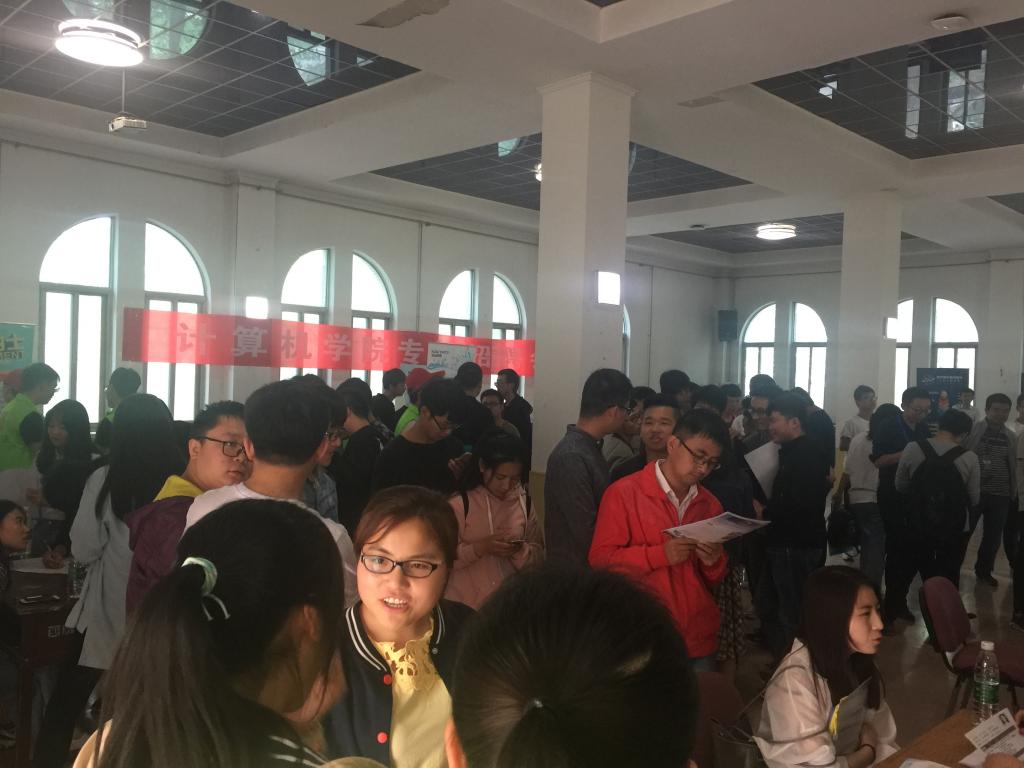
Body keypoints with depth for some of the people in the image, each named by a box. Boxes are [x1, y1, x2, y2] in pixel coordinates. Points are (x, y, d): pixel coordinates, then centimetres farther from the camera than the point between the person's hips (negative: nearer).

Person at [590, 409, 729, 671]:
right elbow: (600, 558, -11)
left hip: (699, 636, 5)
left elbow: (714, 580, 16)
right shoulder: (624, 493, -7)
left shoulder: (710, 505, 8)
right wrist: (660, 554, -20)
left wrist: (714, 563, -7)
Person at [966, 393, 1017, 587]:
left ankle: (984, 571, 29)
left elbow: (1013, 466, 15)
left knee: (993, 536, 11)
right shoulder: (972, 430, -6)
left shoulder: (1011, 437, 7)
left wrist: (1014, 493, 14)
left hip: (1000, 495, 4)